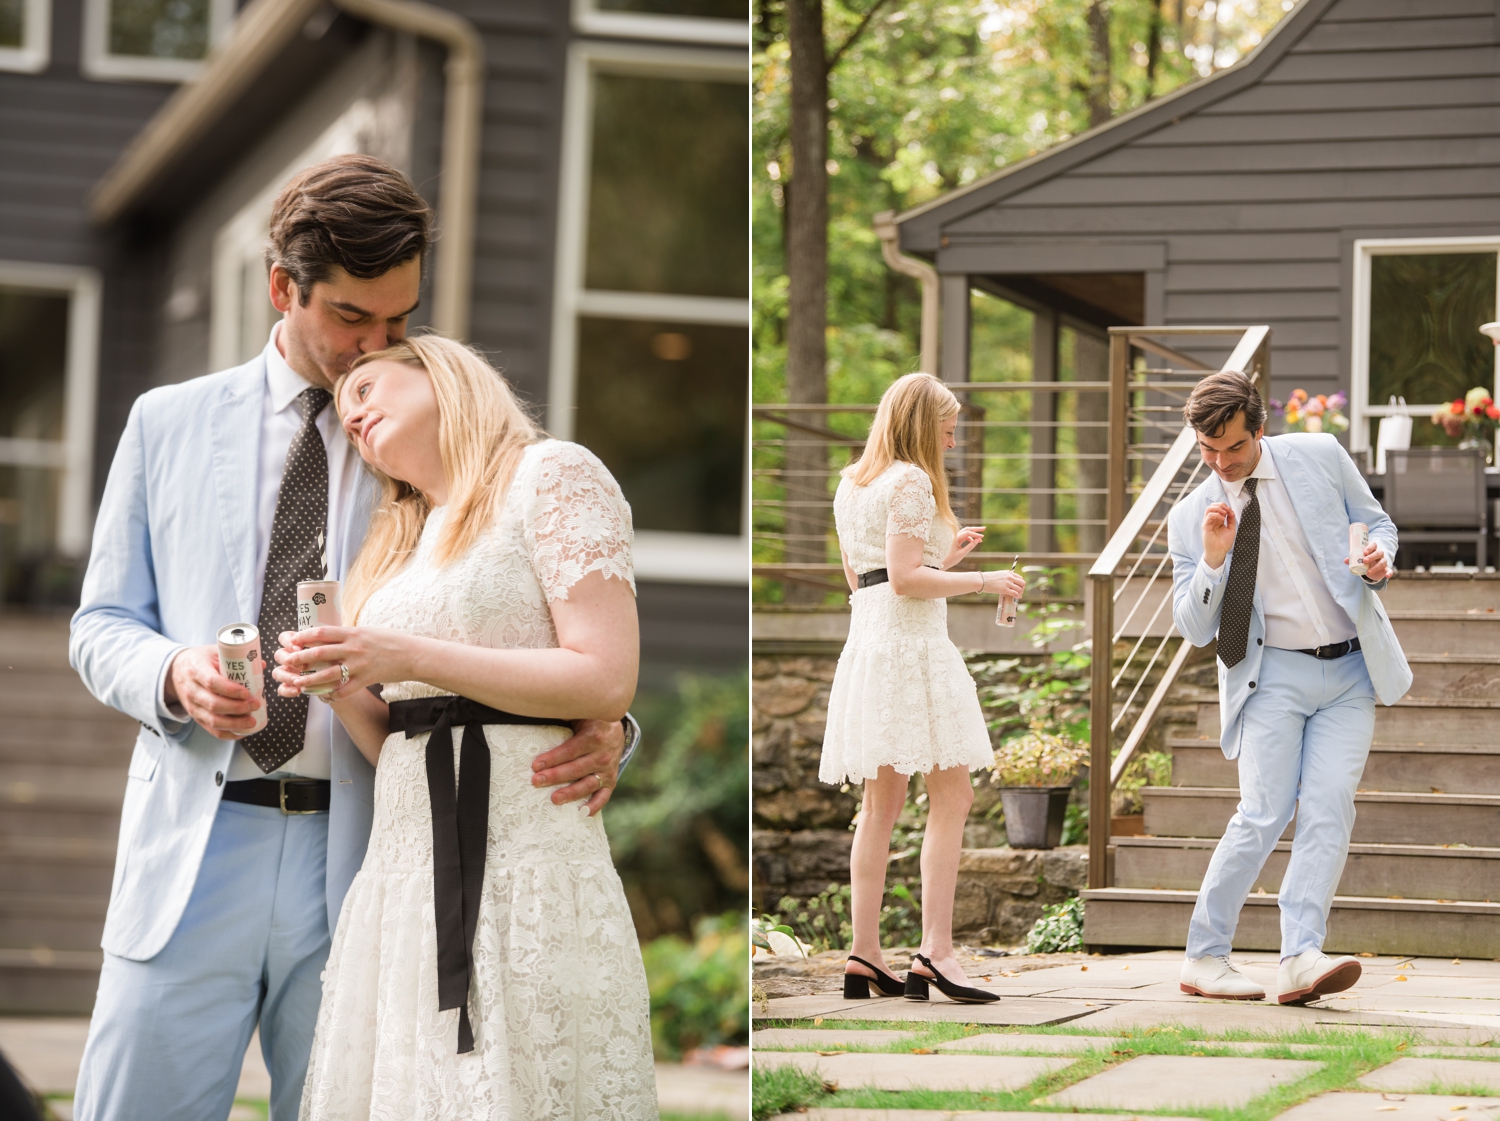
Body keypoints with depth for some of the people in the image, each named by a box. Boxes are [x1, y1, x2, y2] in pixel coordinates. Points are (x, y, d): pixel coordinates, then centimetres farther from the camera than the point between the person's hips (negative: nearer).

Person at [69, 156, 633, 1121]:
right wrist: (174, 673, -11)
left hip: (364, 860, 0)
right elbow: (102, 624, 13)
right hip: (192, 851, 0)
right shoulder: (169, 426, 11)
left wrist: (600, 731, -19)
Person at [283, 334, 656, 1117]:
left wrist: (412, 658, -13)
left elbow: (605, 682, -11)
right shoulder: (401, 542, 24)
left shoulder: (550, 474, 1)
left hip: (515, 840, -7)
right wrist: (341, 689, 2)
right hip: (406, 861, 7)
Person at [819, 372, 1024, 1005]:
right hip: (913, 642, -9)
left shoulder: (852, 485, 18)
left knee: (881, 805, 9)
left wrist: (945, 559, 25)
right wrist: (980, 581, -9)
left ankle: (864, 957, 6)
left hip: (866, 641, 9)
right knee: (951, 795, -10)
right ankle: (935, 950, -18)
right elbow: (905, 578, -17)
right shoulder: (912, 482, -9)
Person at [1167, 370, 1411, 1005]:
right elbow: (1193, 629, 2)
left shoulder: (1320, 457, 3)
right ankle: (1204, 958, -1)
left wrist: (1378, 559, -9)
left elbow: (1377, 522, 14)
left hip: (1351, 672, 1)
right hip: (1273, 674, -1)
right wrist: (1213, 559, -15)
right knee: (1264, 815, -12)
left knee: (1329, 811, -12)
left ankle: (1301, 959, -17)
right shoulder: (1190, 518, 2)